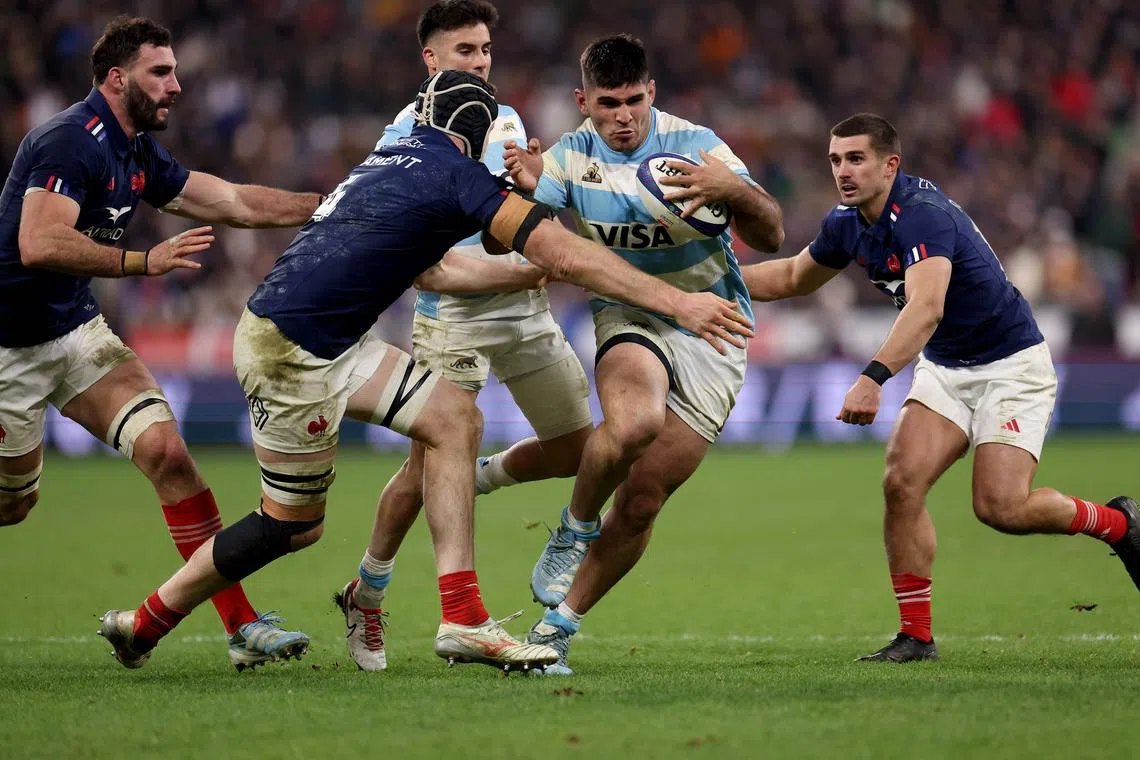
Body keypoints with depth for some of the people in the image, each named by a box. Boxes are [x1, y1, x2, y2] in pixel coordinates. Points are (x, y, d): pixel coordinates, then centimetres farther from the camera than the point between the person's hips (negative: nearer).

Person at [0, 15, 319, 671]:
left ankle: (241, 624, -10)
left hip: (78, 329, 7)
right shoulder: (71, 142, -22)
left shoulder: (137, 154, 6)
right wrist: (144, 262, -38)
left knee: (165, 451, -8)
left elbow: (235, 203, 14)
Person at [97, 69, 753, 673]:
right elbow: (566, 256, -15)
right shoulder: (459, 174, -9)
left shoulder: (396, 161, 17)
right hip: (290, 351, -9)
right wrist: (677, 302, -14)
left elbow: (428, 271, 32)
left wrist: (522, 274, 38)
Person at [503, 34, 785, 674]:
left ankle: (559, 626, 12)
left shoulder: (694, 145, -12)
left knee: (642, 501, -4)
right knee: (634, 420, -35)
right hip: (631, 316, 0)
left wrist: (733, 189, -37)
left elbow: (772, 237, -15)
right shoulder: (573, 155, -3)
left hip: (712, 335, 0)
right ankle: (576, 530, -8)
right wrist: (524, 190, -24)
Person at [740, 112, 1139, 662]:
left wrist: (874, 377, -57)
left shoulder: (922, 215, -29)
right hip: (943, 368, 7)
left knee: (1000, 506, -17)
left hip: (1011, 364, -7)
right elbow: (793, 277, 19)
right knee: (901, 482, -13)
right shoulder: (848, 223, -1)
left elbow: (926, 308, -45)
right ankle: (916, 635, -5)